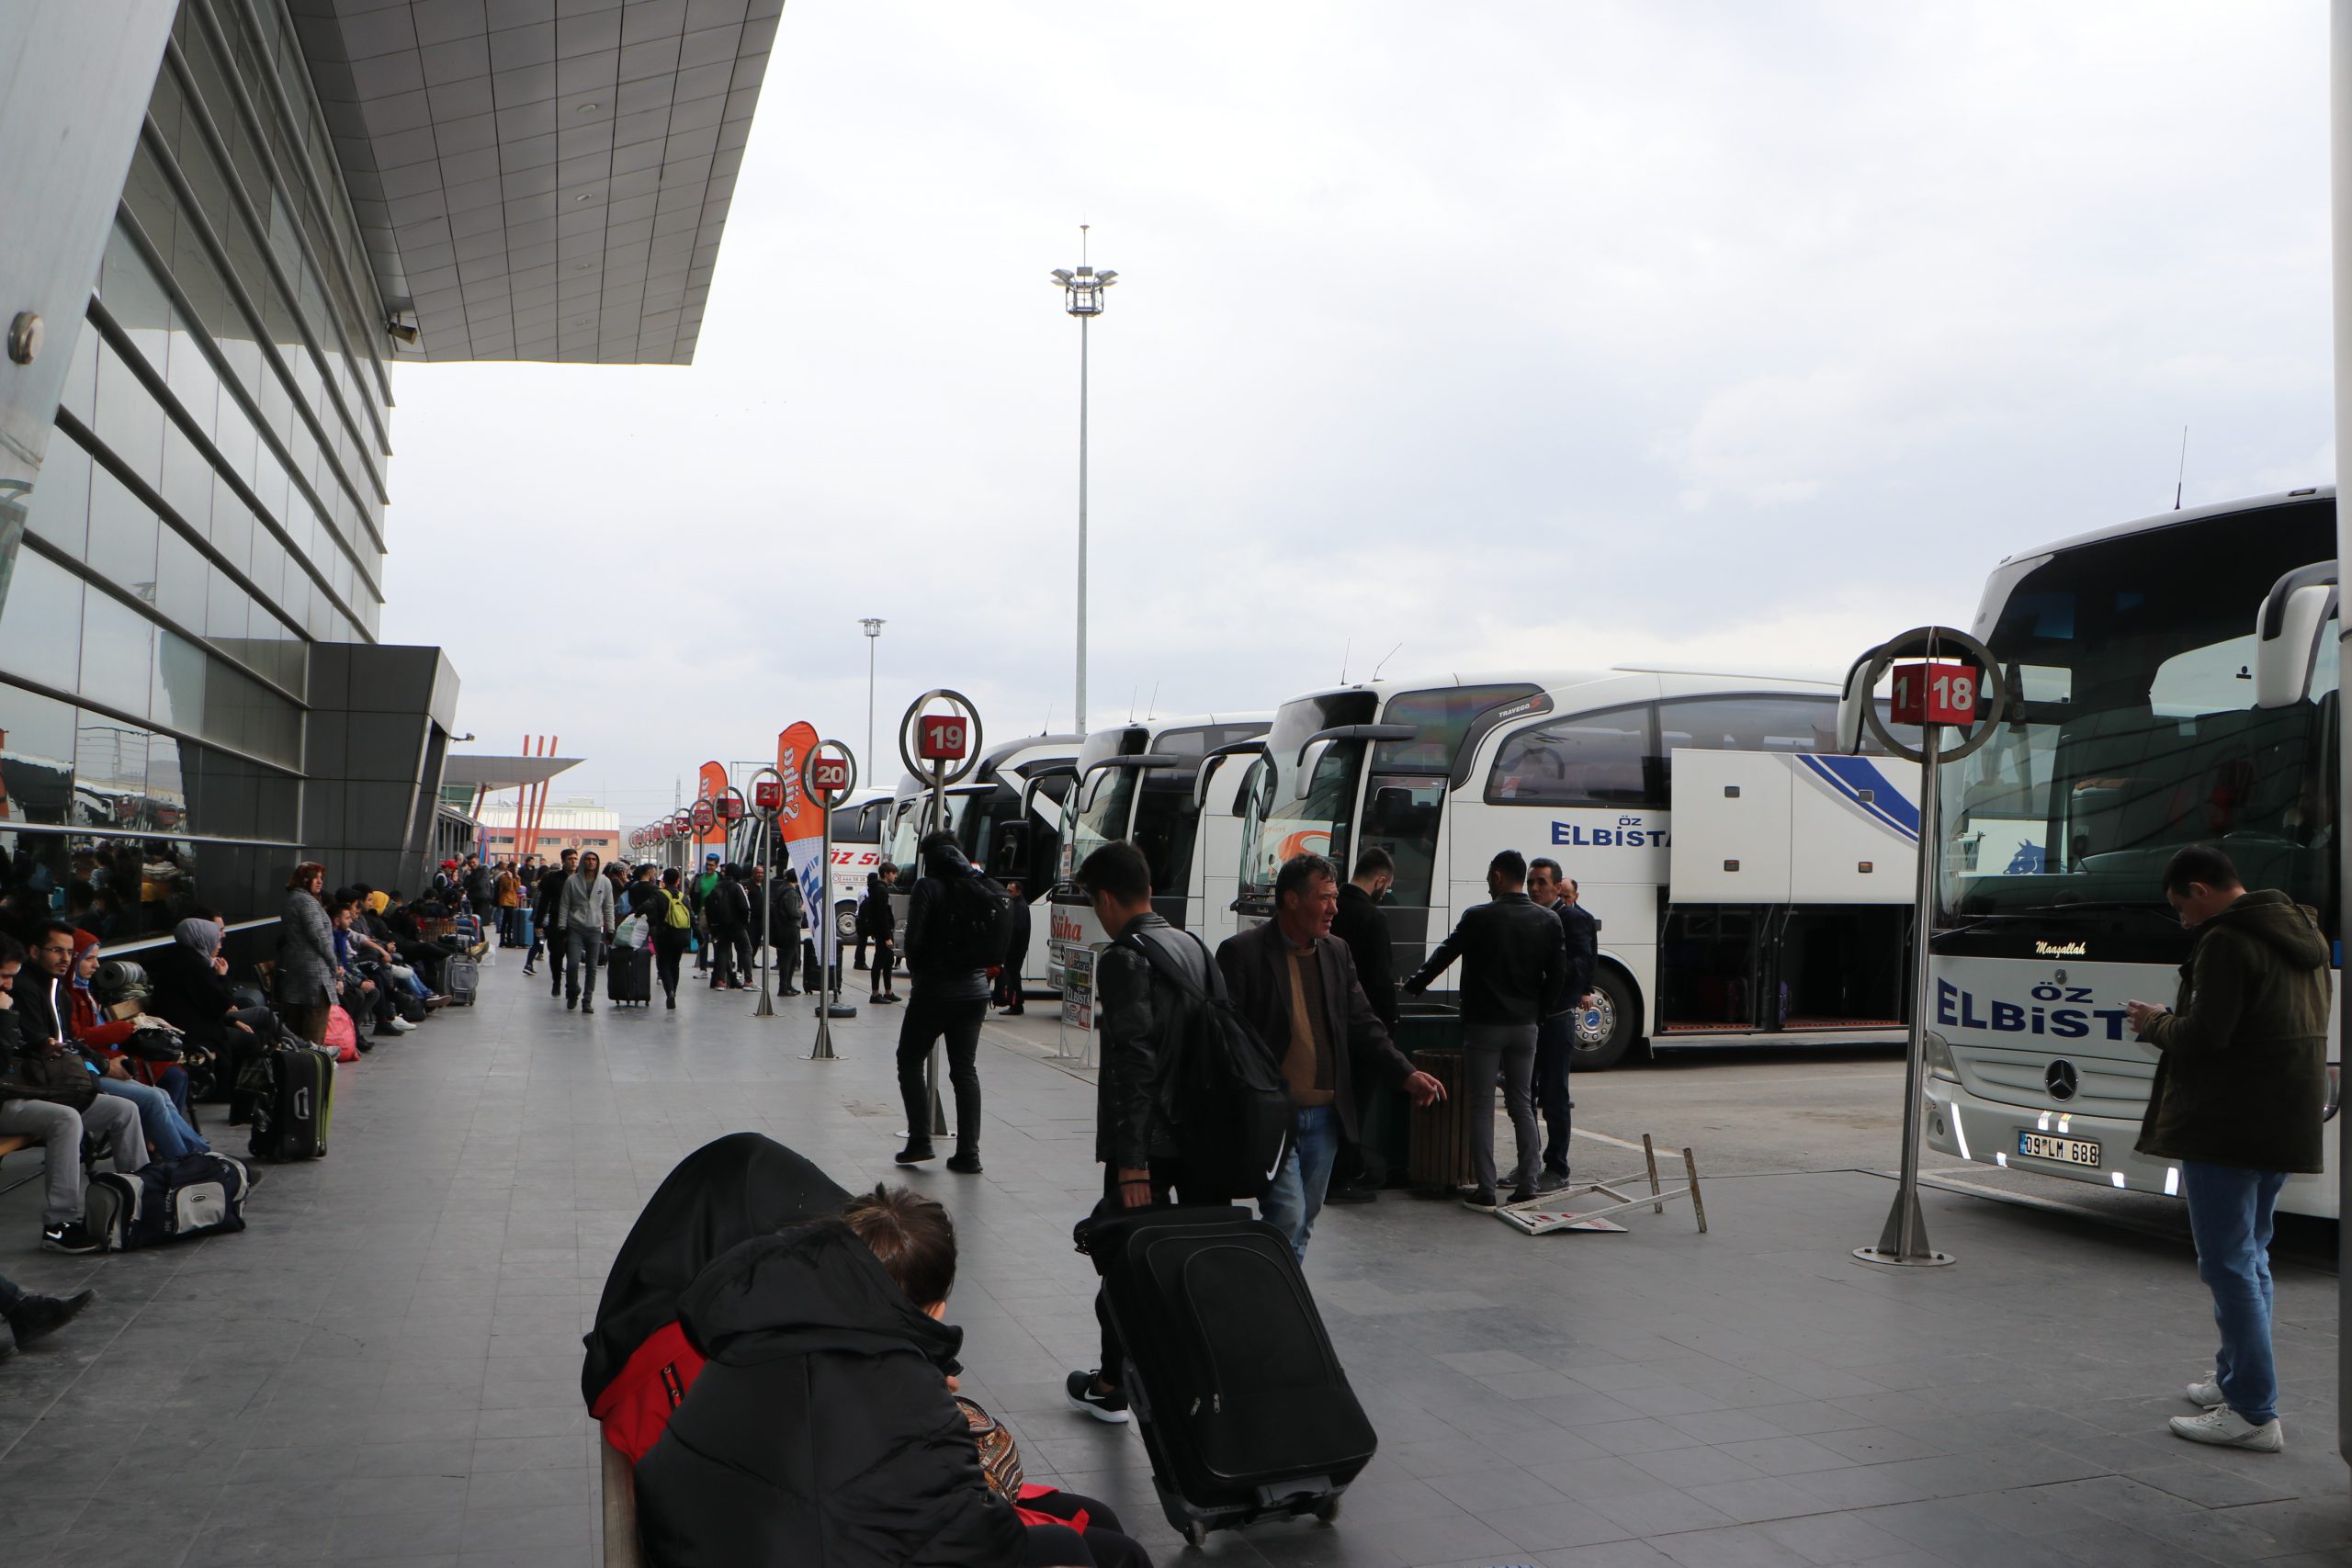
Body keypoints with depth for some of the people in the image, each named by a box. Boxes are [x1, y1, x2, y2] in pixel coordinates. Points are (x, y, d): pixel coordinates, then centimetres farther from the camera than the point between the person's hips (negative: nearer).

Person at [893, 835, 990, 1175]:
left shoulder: (929, 886, -9)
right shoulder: (979, 887, 6)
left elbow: (915, 937, -14)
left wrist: (915, 970, 4)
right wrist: (976, 968, 12)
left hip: (935, 989, -5)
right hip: (975, 988, 5)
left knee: (910, 1061, 11)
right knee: (965, 1069, 9)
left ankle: (920, 1140, 3)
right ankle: (968, 1153, 6)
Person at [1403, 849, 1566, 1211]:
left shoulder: (1479, 917, -9)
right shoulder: (1549, 922, 3)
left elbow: (1444, 955, 0)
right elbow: (1558, 974, 4)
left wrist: (1412, 987, 15)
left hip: (1484, 1024, -4)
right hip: (1525, 1026, 4)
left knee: (1481, 1106, 2)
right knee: (1521, 1102, 14)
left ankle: (1485, 1191, 2)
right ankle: (1527, 1185, 12)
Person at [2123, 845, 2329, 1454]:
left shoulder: (2226, 942, -16)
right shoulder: (2305, 935, 15)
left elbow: (2203, 1037, -22)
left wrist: (2156, 1022, -2)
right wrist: (2174, 1021, 17)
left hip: (2227, 1127, -10)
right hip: (2287, 1126, 10)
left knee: (2228, 1262, -5)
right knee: (2250, 1254, 20)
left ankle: (2253, 1413, -4)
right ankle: (2235, 1378, 30)